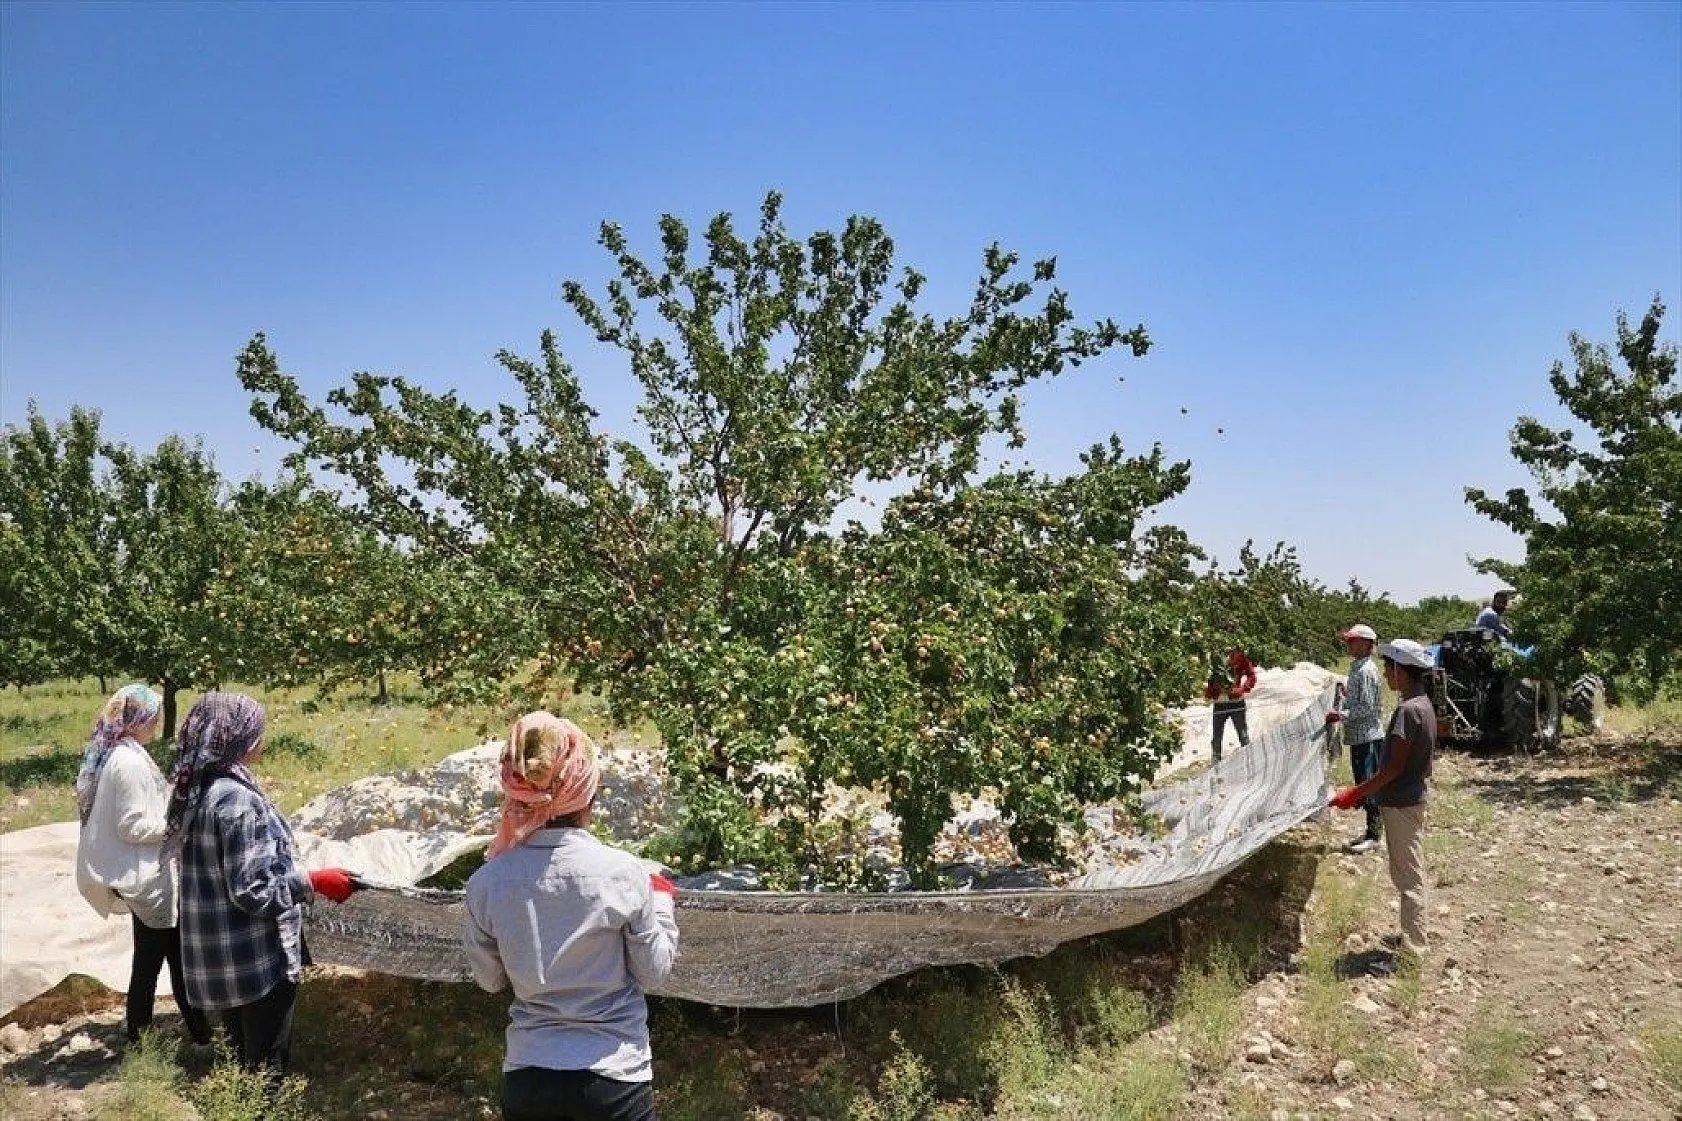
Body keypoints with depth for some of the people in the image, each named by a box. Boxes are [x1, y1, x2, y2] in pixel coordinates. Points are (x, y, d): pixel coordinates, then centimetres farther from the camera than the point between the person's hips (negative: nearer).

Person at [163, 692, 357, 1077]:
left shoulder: (195, 792, 4)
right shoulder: (238, 801, -24)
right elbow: (253, 892, -25)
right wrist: (315, 882, -17)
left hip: (216, 959, 9)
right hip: (256, 961, -9)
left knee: (242, 1063, 21)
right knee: (266, 1069, 6)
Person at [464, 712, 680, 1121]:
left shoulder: (486, 884, -13)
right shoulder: (624, 873, -19)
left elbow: (491, 980, 3)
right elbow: (653, 970, -5)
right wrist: (662, 902, 9)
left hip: (527, 1076, 2)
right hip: (614, 1075, -2)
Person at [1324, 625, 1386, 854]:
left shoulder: (1366, 671, -17)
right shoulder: (1356, 669, 13)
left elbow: (1367, 708, -21)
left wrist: (1341, 715, -20)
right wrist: (1339, 712, 11)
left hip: (1368, 738, -10)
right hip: (1358, 737, 10)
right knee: (1363, 785, 14)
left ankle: (1373, 836, 4)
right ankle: (1371, 831, 23)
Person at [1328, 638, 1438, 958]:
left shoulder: (1408, 709, -23)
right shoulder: (1423, 704, 8)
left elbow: (1394, 766, -24)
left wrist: (1357, 792, -20)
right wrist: (1367, 790, 16)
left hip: (1402, 804, -10)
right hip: (1413, 796, 10)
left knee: (1408, 876, 0)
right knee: (1409, 872, 19)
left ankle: (1414, 946, 9)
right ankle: (1412, 937, 29)